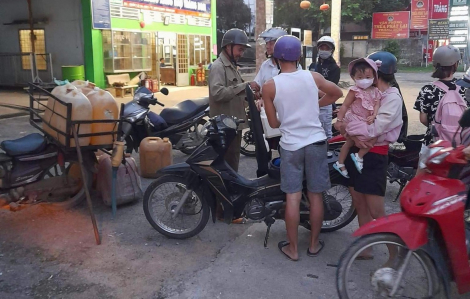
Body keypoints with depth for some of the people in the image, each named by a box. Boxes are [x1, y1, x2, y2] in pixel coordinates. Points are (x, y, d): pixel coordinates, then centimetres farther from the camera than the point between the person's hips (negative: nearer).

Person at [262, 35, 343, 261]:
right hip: (316, 142, 2)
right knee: (316, 196, 11)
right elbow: (338, 93, 15)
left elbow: (273, 123, 0)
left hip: (290, 145, -1)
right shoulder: (313, 77, -2)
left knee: (293, 198, 6)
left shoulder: (269, 86, -8)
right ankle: (314, 244, 24)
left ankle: (292, 248, 15)